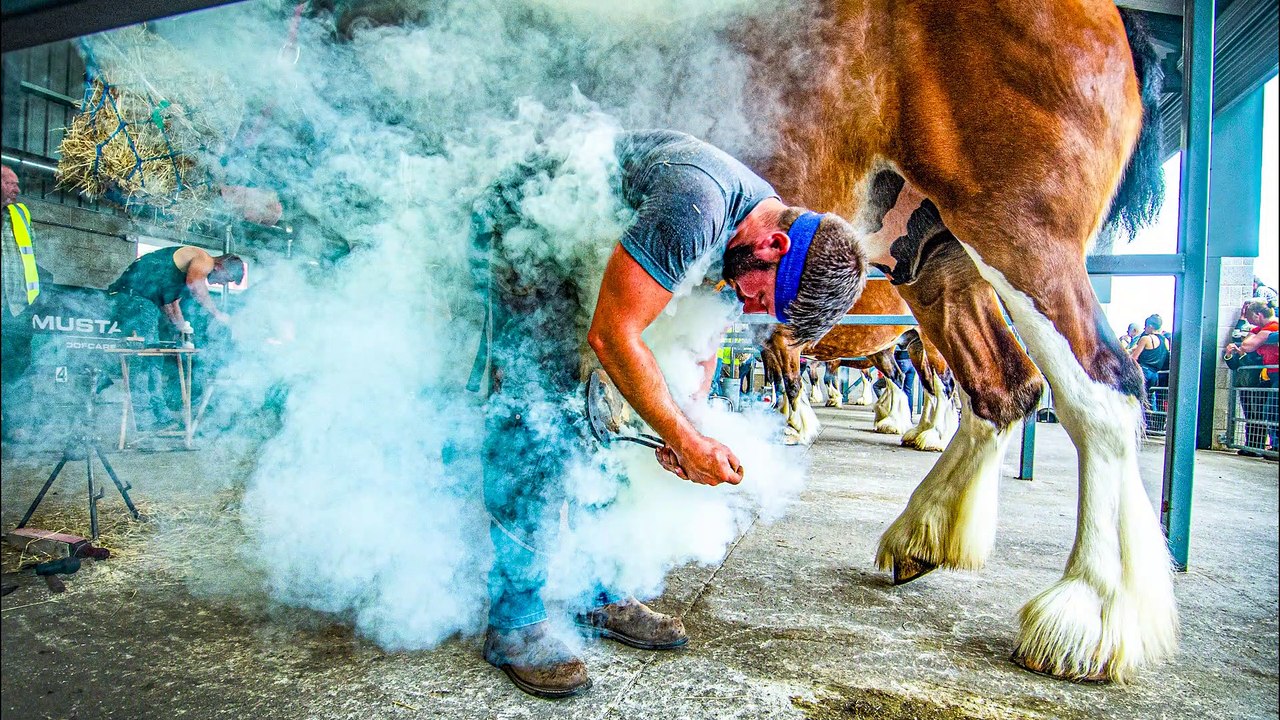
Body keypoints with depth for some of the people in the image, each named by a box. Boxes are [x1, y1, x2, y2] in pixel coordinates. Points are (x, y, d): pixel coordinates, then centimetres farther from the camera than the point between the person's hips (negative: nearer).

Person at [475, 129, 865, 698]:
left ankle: (598, 597, 12)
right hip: (520, 226, -8)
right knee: (538, 411, -20)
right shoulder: (697, 207, -36)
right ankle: (514, 624, -9)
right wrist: (689, 441, -28)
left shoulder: (765, 223, -6)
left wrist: (687, 425, -8)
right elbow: (612, 334, -34)